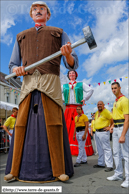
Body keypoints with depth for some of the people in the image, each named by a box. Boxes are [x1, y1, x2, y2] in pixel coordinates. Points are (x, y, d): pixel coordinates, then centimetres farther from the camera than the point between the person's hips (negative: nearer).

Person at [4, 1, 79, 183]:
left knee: (53, 126, -8)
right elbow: (12, 64, 23)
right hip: (28, 84, 3)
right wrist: (17, 69, -1)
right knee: (22, 125, -2)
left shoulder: (59, 33, 20)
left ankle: (58, 170, 2)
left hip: (50, 83, -2)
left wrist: (68, 55, -13)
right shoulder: (21, 36, 26)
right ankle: (15, 170, 9)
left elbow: (72, 65, 11)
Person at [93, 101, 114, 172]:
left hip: (103, 132, -9)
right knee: (100, 149, 14)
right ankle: (101, 163, 25)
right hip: (97, 132, 9)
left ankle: (109, 166, -3)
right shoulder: (97, 113, 14)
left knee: (106, 149, -7)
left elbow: (113, 119, -16)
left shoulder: (106, 112, -11)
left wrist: (110, 127, -10)